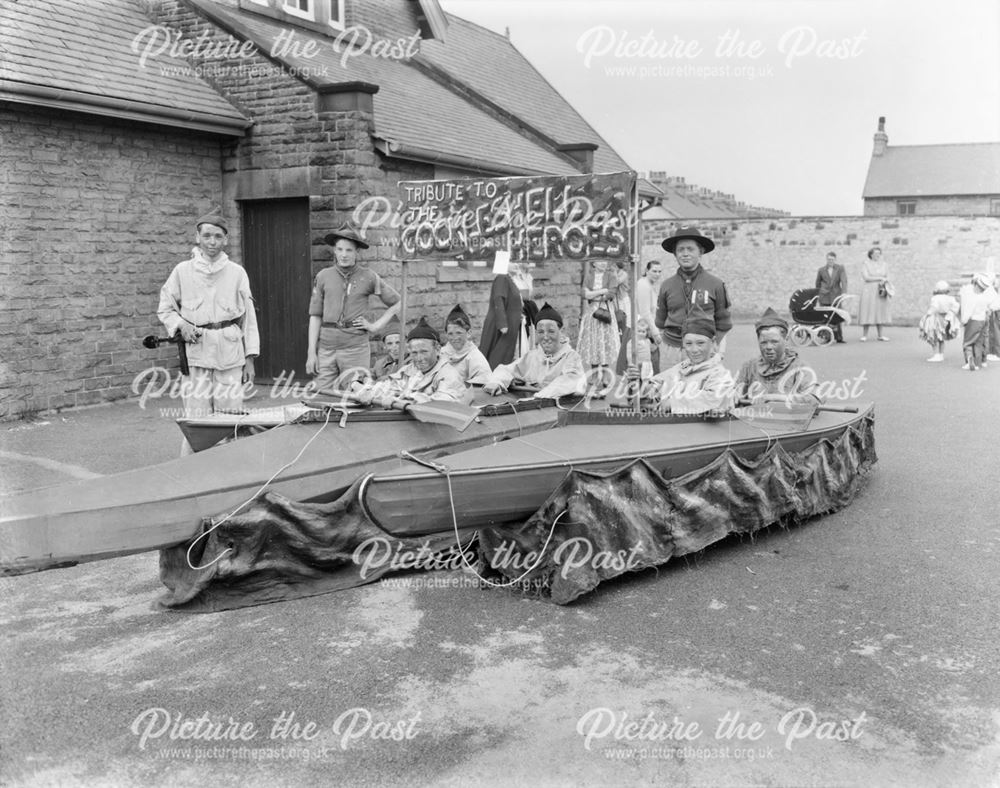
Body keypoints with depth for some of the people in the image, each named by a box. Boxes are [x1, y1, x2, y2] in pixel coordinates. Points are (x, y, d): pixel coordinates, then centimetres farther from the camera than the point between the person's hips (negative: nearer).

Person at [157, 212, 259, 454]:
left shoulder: (237, 273, 8)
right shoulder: (182, 271, 7)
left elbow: (248, 317, 9)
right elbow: (164, 309, 16)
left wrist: (250, 359, 4)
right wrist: (180, 325, -5)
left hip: (230, 355, 1)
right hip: (196, 355, -1)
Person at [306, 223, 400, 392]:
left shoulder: (368, 277, 3)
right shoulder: (323, 276, 8)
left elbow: (397, 303, 10)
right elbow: (315, 316, 8)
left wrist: (375, 326, 3)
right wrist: (312, 352, 4)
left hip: (356, 347, -2)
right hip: (326, 346, 2)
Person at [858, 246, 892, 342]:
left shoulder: (884, 264, 11)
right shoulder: (866, 264, -1)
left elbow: (887, 277, 12)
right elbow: (866, 277, -12)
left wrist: (884, 281, -11)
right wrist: (880, 278, -12)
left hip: (880, 291, 4)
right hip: (869, 291, -4)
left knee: (880, 312, 2)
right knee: (868, 312, -5)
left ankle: (880, 335, 7)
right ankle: (864, 335, 0)